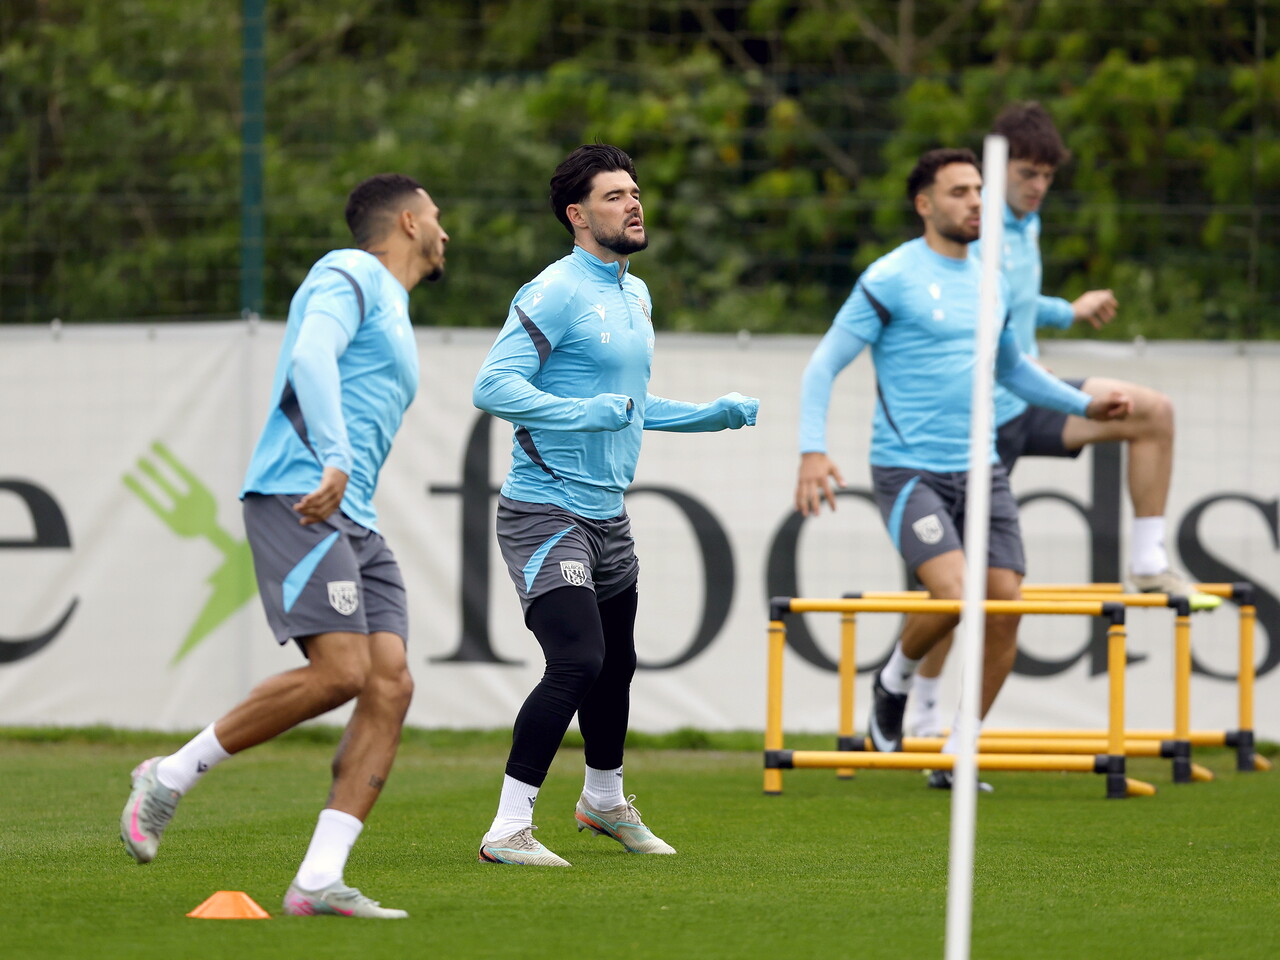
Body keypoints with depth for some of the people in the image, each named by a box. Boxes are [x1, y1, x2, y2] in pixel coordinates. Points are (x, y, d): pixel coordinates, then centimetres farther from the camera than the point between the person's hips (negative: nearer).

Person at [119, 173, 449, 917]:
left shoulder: (394, 315, 29)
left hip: (354, 520, 9)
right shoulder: (351, 275, 1)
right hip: (298, 495, -9)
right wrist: (335, 459, -29)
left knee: (391, 684, -8)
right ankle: (170, 778, -6)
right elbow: (311, 357, -18)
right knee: (340, 672, -22)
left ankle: (318, 881, -14)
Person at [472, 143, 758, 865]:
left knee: (616, 664, 19)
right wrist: (590, 412, -27)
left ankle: (605, 800, 42)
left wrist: (715, 414, 21)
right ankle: (509, 828, -16)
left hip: (609, 516, 9)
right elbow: (495, 386, -21)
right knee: (578, 662, -20)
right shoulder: (556, 293, -14)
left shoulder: (636, 296, 15)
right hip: (546, 509, -9)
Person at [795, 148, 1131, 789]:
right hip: (910, 471, -6)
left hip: (980, 470, 6)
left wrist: (1085, 405, 16)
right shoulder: (890, 279, -8)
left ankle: (956, 757, 9)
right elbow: (824, 363, -7)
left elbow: (1013, 368, 28)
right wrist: (813, 451, -19)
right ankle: (894, 683, 9)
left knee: (1004, 607, -4)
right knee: (951, 595, -23)